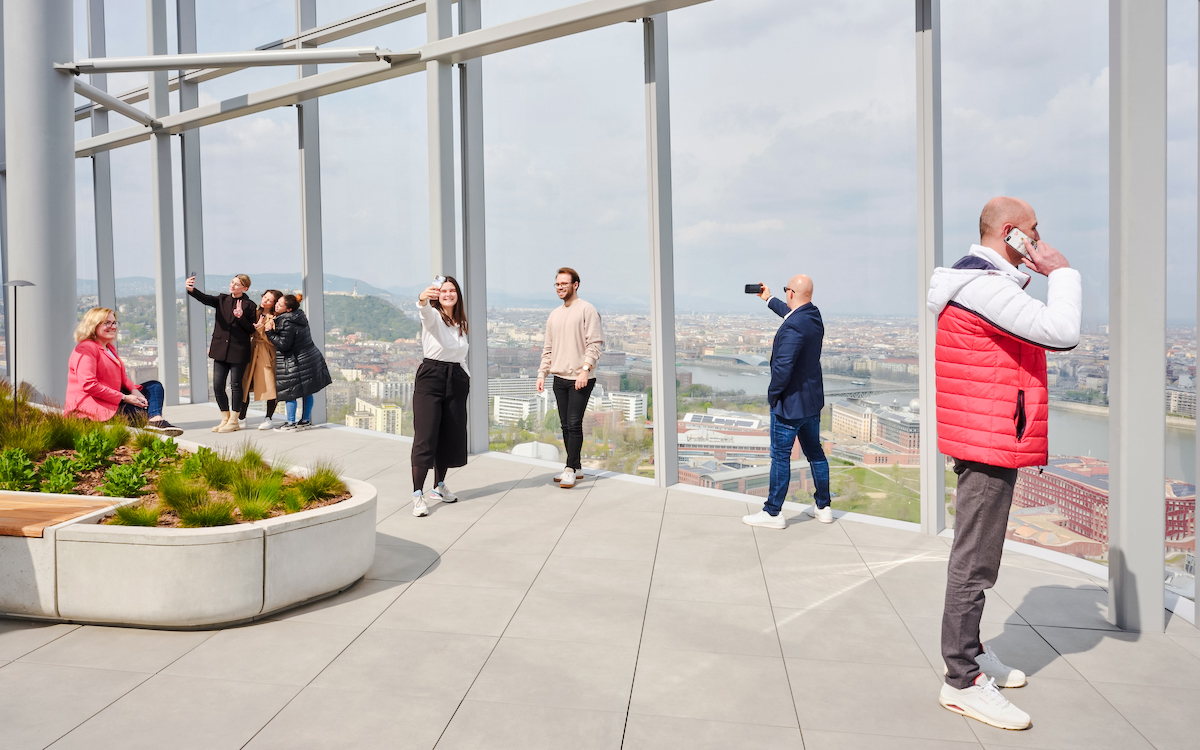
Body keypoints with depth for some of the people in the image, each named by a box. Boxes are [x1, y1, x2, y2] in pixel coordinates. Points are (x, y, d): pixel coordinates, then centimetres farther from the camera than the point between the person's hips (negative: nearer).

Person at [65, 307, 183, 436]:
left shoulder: (110, 348, 21)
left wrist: (134, 391, -4)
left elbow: (122, 376, 20)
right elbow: (88, 384, -24)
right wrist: (124, 398, -21)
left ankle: (156, 419, -27)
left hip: (113, 398, 11)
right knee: (143, 412, -20)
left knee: (155, 386, 0)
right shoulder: (86, 349, -14)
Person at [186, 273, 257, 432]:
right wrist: (191, 289, -30)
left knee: (235, 385, 1)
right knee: (218, 385, 4)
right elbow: (206, 299, -11)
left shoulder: (249, 305, -1)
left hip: (238, 351, -4)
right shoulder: (222, 300, 9)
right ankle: (225, 418, 19)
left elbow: (251, 330, -3)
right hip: (221, 349, 4)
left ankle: (233, 421, 12)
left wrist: (241, 317, -19)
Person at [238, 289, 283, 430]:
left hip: (267, 355, -6)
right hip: (252, 353, 6)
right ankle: (241, 416, 17)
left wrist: (260, 328, -24)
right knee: (245, 385, 6)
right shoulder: (256, 313, 11)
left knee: (269, 386, -4)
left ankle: (269, 419, 8)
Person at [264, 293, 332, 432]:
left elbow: (283, 345, -19)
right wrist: (273, 325, 2)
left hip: (296, 363, -9)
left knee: (290, 393, 2)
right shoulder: (300, 316, 6)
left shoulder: (287, 323, -22)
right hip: (310, 358, 9)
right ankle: (306, 420, 24)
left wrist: (269, 332, -12)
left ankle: (291, 423, 7)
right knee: (306, 392, 15)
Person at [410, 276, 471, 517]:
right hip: (430, 378, -6)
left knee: (451, 437, 10)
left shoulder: (461, 322, 14)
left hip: (456, 380, 6)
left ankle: (439, 487, 26)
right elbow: (425, 311, -31)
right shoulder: (433, 316, -5)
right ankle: (418, 495, -7)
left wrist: (468, 377, 11)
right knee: (425, 438, -9)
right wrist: (423, 299, -53)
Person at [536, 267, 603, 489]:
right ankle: (575, 467, 18)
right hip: (560, 379, 7)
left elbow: (595, 344, -11)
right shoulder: (554, 315, 16)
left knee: (574, 424, -10)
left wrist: (585, 369, -21)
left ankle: (570, 469, -5)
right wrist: (542, 373, 10)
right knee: (566, 425, 9)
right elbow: (548, 348, 20)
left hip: (580, 379, -7)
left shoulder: (587, 310, -4)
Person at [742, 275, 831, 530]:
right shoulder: (814, 315, 4)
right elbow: (790, 312, 28)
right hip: (813, 399, 9)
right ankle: (823, 507, 26)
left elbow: (782, 367, -28)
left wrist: (773, 394, -12)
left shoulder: (793, 327, -26)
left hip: (790, 403, -9)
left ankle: (773, 513, 9)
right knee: (814, 452, 17)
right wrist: (769, 299, 42)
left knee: (780, 456, 1)